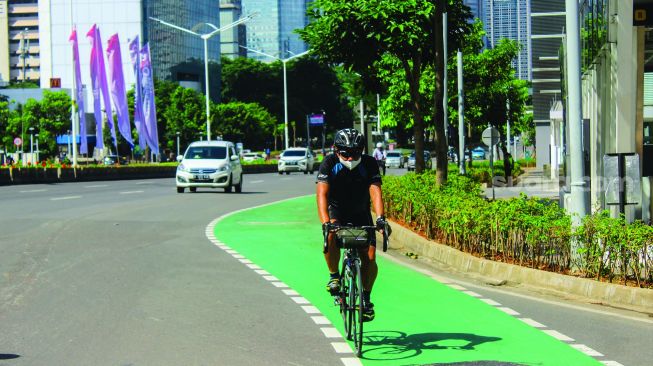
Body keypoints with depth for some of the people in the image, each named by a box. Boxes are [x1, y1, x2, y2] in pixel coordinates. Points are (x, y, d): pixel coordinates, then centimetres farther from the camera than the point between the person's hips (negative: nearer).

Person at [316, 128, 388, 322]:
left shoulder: (369, 164, -19)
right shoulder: (329, 163, -22)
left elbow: (375, 192, -29)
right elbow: (322, 193, -32)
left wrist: (380, 218, -47)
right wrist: (325, 222, -48)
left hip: (361, 214, 1)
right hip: (337, 211, -1)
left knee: (369, 258, -13)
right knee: (331, 234, -35)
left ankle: (366, 297, 11)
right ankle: (334, 275, -13)